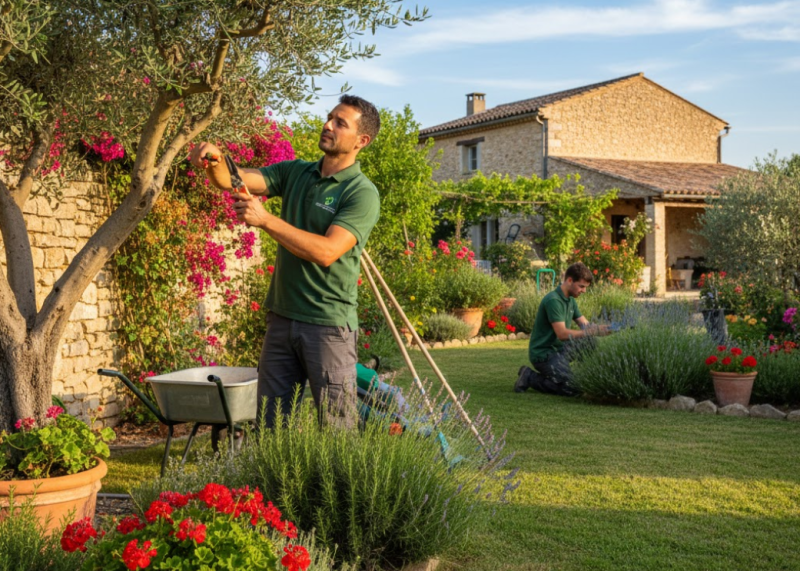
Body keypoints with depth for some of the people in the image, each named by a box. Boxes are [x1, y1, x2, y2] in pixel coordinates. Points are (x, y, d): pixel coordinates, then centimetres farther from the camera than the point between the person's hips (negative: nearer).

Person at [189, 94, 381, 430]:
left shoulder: (362, 193, -10)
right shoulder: (295, 173, 10)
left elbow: (327, 251, -22)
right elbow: (232, 180, -2)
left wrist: (265, 220, -25)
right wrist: (214, 161, -24)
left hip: (328, 324, -6)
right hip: (282, 317, 6)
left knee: (336, 427, 2)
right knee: (270, 422, 12)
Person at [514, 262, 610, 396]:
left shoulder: (571, 300, 10)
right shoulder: (553, 300, -20)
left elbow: (585, 325, 8)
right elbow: (562, 333, -26)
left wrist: (601, 328, -12)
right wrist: (592, 332, -27)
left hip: (559, 349, 9)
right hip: (543, 353, -9)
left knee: (591, 341, -5)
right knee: (572, 388, -19)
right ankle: (530, 377, -3)